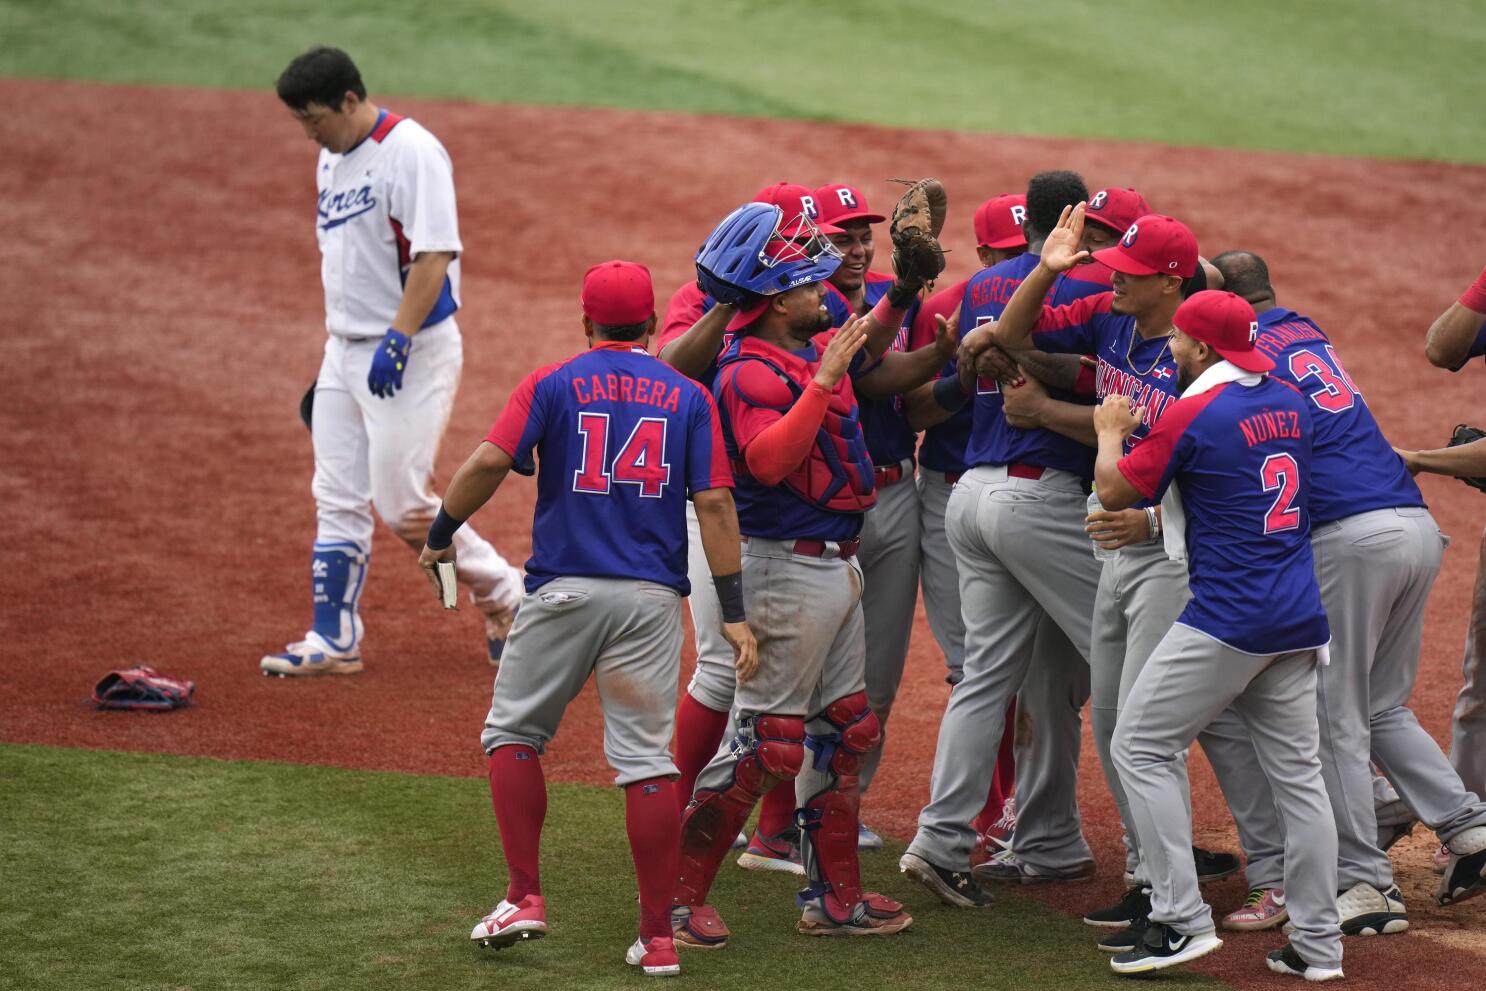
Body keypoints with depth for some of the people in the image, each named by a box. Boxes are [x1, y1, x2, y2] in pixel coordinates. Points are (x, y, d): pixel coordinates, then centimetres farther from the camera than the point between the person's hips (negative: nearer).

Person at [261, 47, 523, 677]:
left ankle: (506, 595, 9)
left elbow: (435, 255, -22)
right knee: (336, 500, 6)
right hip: (347, 350, 9)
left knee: (401, 504, -9)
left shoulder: (411, 151, -15)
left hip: (413, 351, -9)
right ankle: (333, 640, 11)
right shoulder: (331, 159, 13)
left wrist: (396, 341, -29)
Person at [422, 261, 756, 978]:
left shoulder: (552, 385, 4)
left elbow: (490, 461, -10)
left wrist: (440, 536, 2)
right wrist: (733, 613, 0)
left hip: (564, 589, -2)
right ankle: (657, 937, 1)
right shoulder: (688, 398, 9)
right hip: (653, 597, 2)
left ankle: (525, 897, 6)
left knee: (513, 732, 15)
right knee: (645, 759, 3)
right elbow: (714, 503, 1)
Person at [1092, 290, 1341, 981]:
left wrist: (1110, 429, 17)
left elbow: (1114, 490, -2)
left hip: (1227, 616, -8)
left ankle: (1181, 921, -5)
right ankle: (1317, 944, 9)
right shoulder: (1290, 404, 11)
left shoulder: (1194, 414, -11)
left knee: (1141, 747, 2)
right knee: (1297, 771, 10)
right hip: (1301, 617, 8)